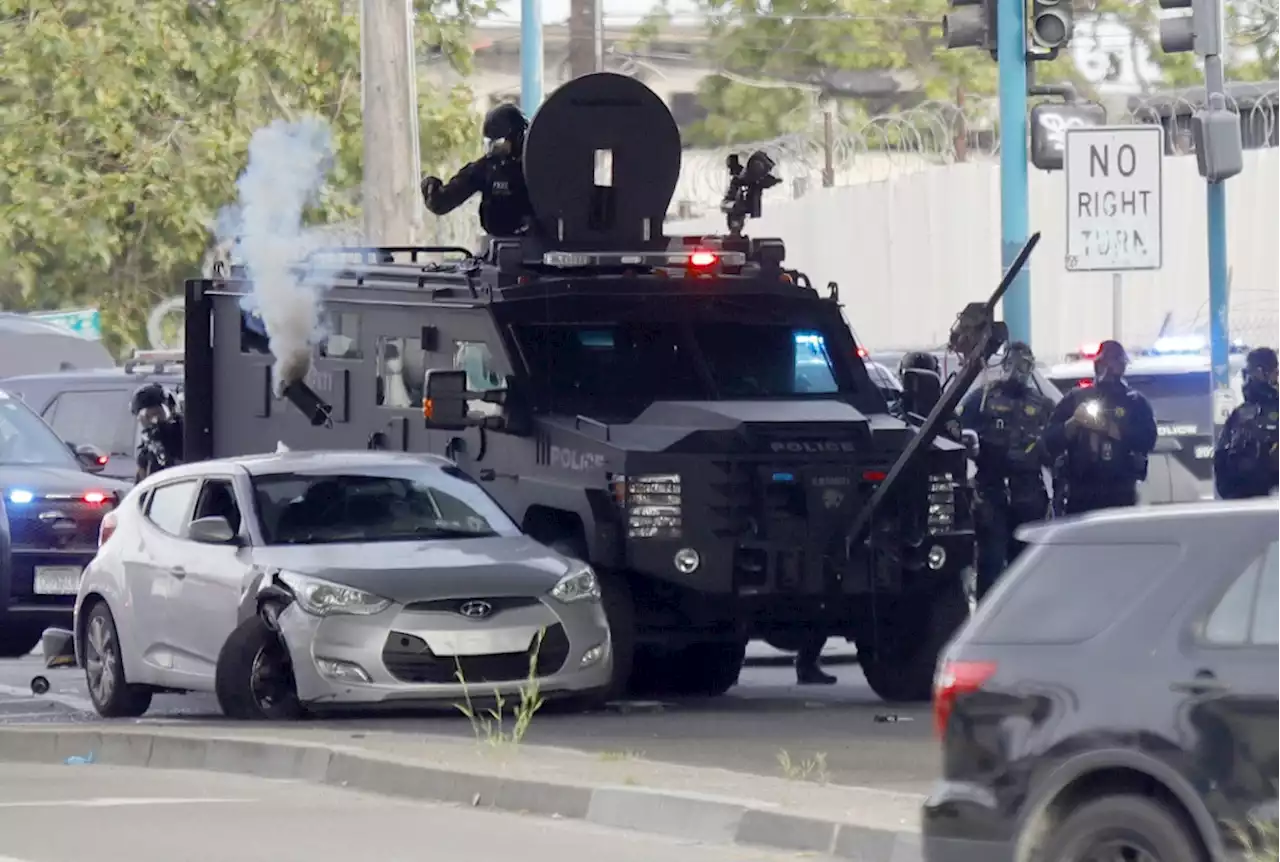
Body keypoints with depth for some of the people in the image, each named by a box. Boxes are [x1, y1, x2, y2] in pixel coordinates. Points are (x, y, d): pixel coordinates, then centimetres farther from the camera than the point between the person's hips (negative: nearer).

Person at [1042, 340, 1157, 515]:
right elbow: (1050, 441, 7)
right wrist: (1074, 423, -11)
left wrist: (1107, 427, -12)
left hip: (1120, 495, -1)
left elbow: (1147, 441, -4)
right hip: (1079, 495, 1)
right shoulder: (1075, 398, 15)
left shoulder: (1136, 403, 12)